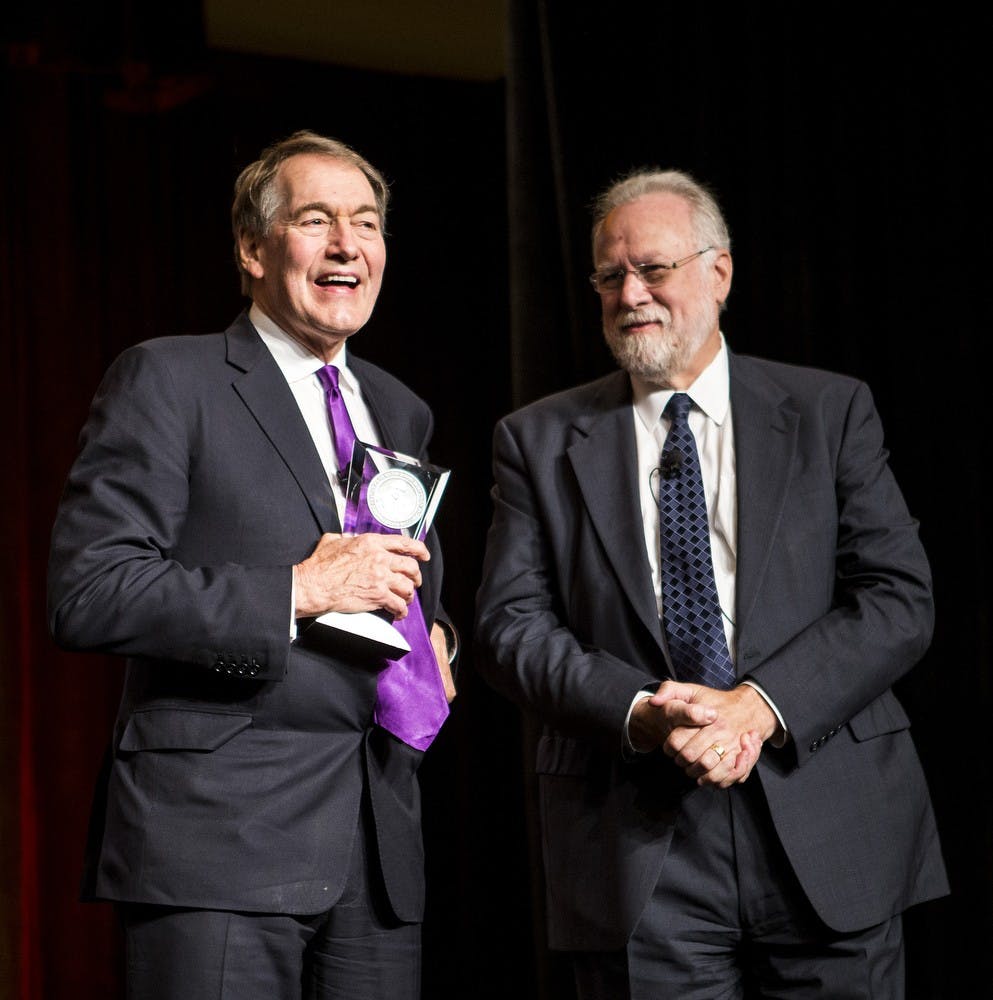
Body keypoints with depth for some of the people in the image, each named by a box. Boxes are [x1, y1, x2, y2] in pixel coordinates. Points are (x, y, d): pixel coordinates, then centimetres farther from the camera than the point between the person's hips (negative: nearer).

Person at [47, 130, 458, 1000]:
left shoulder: (400, 412, 20)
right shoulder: (167, 382, -2)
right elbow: (85, 593, -12)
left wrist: (433, 633, 9)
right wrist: (294, 592, -16)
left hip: (380, 844, 6)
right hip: (219, 837, -6)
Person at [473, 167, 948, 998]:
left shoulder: (831, 412, 7)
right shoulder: (539, 441, 9)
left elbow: (900, 597, -1)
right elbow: (512, 626, 1)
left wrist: (761, 704, -15)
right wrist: (641, 715, -16)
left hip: (831, 835, 0)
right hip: (639, 850, 0)